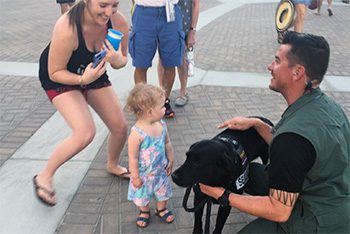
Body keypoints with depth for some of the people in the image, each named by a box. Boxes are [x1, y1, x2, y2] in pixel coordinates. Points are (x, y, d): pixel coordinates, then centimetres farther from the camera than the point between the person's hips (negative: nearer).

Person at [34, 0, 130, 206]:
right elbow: (55, 73, -24)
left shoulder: (119, 22, -23)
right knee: (86, 133, -23)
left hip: (93, 73, 5)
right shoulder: (67, 28, -37)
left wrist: (117, 60, -30)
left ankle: (113, 165, 35)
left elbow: (123, 60, -7)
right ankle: (45, 176, 1)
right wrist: (82, 79, -40)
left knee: (120, 127, 3)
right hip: (61, 78, -5)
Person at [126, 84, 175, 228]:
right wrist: (135, 177, -16)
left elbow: (167, 143, 2)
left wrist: (170, 160, 8)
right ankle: (144, 212, 50)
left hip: (161, 170, 5)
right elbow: (133, 157, -25)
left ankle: (161, 209, 54)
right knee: (142, 195, 20)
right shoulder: (137, 134, -34)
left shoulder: (161, 125, -14)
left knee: (163, 191, 25)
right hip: (144, 174, -5)